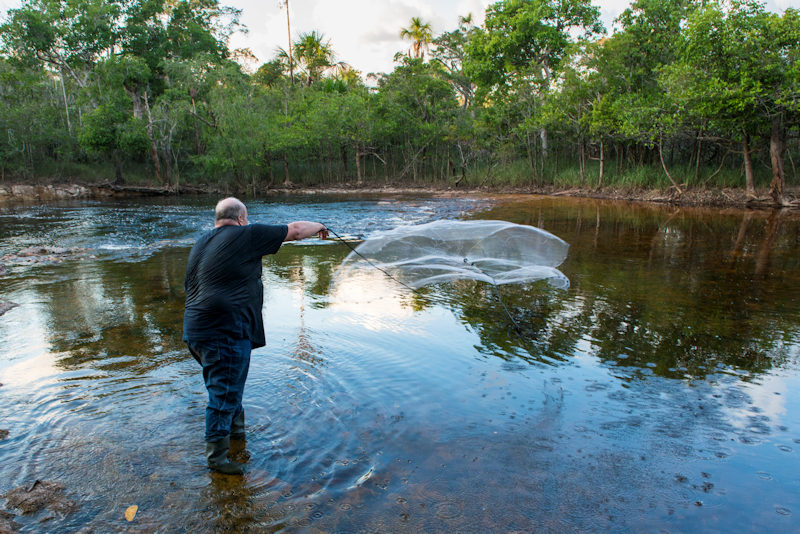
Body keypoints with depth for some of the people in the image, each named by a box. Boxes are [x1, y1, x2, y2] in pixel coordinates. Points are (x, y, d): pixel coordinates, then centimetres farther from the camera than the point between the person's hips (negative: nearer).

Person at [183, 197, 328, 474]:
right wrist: (318, 227, 18)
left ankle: (236, 428, 43)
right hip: (224, 333, -9)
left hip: (196, 330, 9)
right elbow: (295, 229, -3)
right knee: (224, 393, 1)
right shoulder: (246, 235, -9)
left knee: (228, 386, 25)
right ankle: (216, 456, 11)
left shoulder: (201, 243, 15)